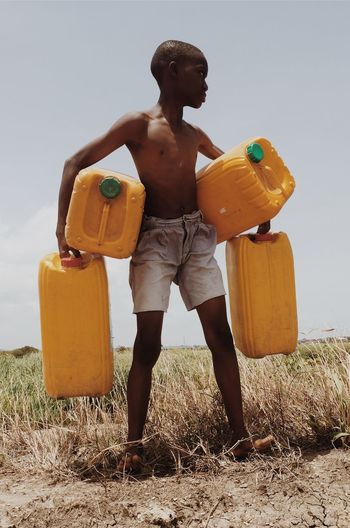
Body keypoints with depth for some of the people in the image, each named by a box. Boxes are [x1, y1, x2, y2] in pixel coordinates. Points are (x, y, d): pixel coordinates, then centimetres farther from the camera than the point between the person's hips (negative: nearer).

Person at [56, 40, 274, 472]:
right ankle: (134, 446, 1)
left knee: (220, 335, -2)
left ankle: (240, 438, 3)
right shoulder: (139, 124, -3)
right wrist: (63, 228, -19)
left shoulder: (195, 135, 15)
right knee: (148, 344, -8)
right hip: (155, 238, -5)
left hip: (197, 236, 6)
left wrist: (258, 216, 19)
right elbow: (75, 164, -9)